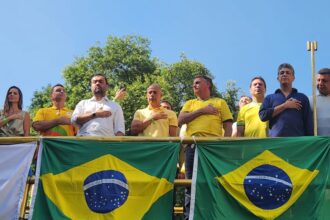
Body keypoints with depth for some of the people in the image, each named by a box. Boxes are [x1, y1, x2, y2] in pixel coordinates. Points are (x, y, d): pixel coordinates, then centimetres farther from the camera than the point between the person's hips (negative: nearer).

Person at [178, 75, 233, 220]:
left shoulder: (220, 102, 17)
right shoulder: (189, 103, 24)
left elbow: (228, 126, 9)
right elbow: (181, 120, 6)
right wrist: (201, 111, 0)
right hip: (192, 146, 2)